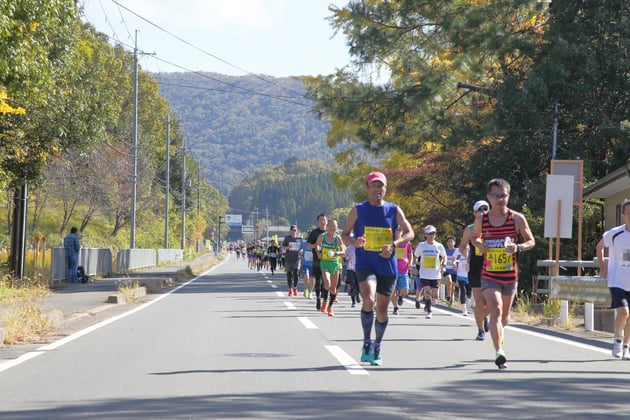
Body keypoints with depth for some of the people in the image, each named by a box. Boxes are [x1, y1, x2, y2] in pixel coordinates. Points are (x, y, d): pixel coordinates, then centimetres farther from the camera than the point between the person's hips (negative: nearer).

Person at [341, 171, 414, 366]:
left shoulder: (394, 210, 5)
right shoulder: (358, 210, 2)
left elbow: (409, 233, 4)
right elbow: (345, 235, 6)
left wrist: (394, 244, -15)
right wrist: (354, 242, -17)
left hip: (388, 266, 2)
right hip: (365, 264, -2)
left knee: (382, 309, 8)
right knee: (368, 300, -26)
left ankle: (377, 347, 27)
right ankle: (367, 343, -10)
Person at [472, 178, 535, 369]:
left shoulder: (517, 219, -3)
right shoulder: (481, 219, 0)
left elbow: (531, 241, 5)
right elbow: (475, 237, 19)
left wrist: (518, 247, -16)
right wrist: (479, 245, -4)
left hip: (510, 275, 1)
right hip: (489, 274, -1)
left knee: (504, 315, 16)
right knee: (496, 311, -20)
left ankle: (499, 334, 49)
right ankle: (499, 352, -26)